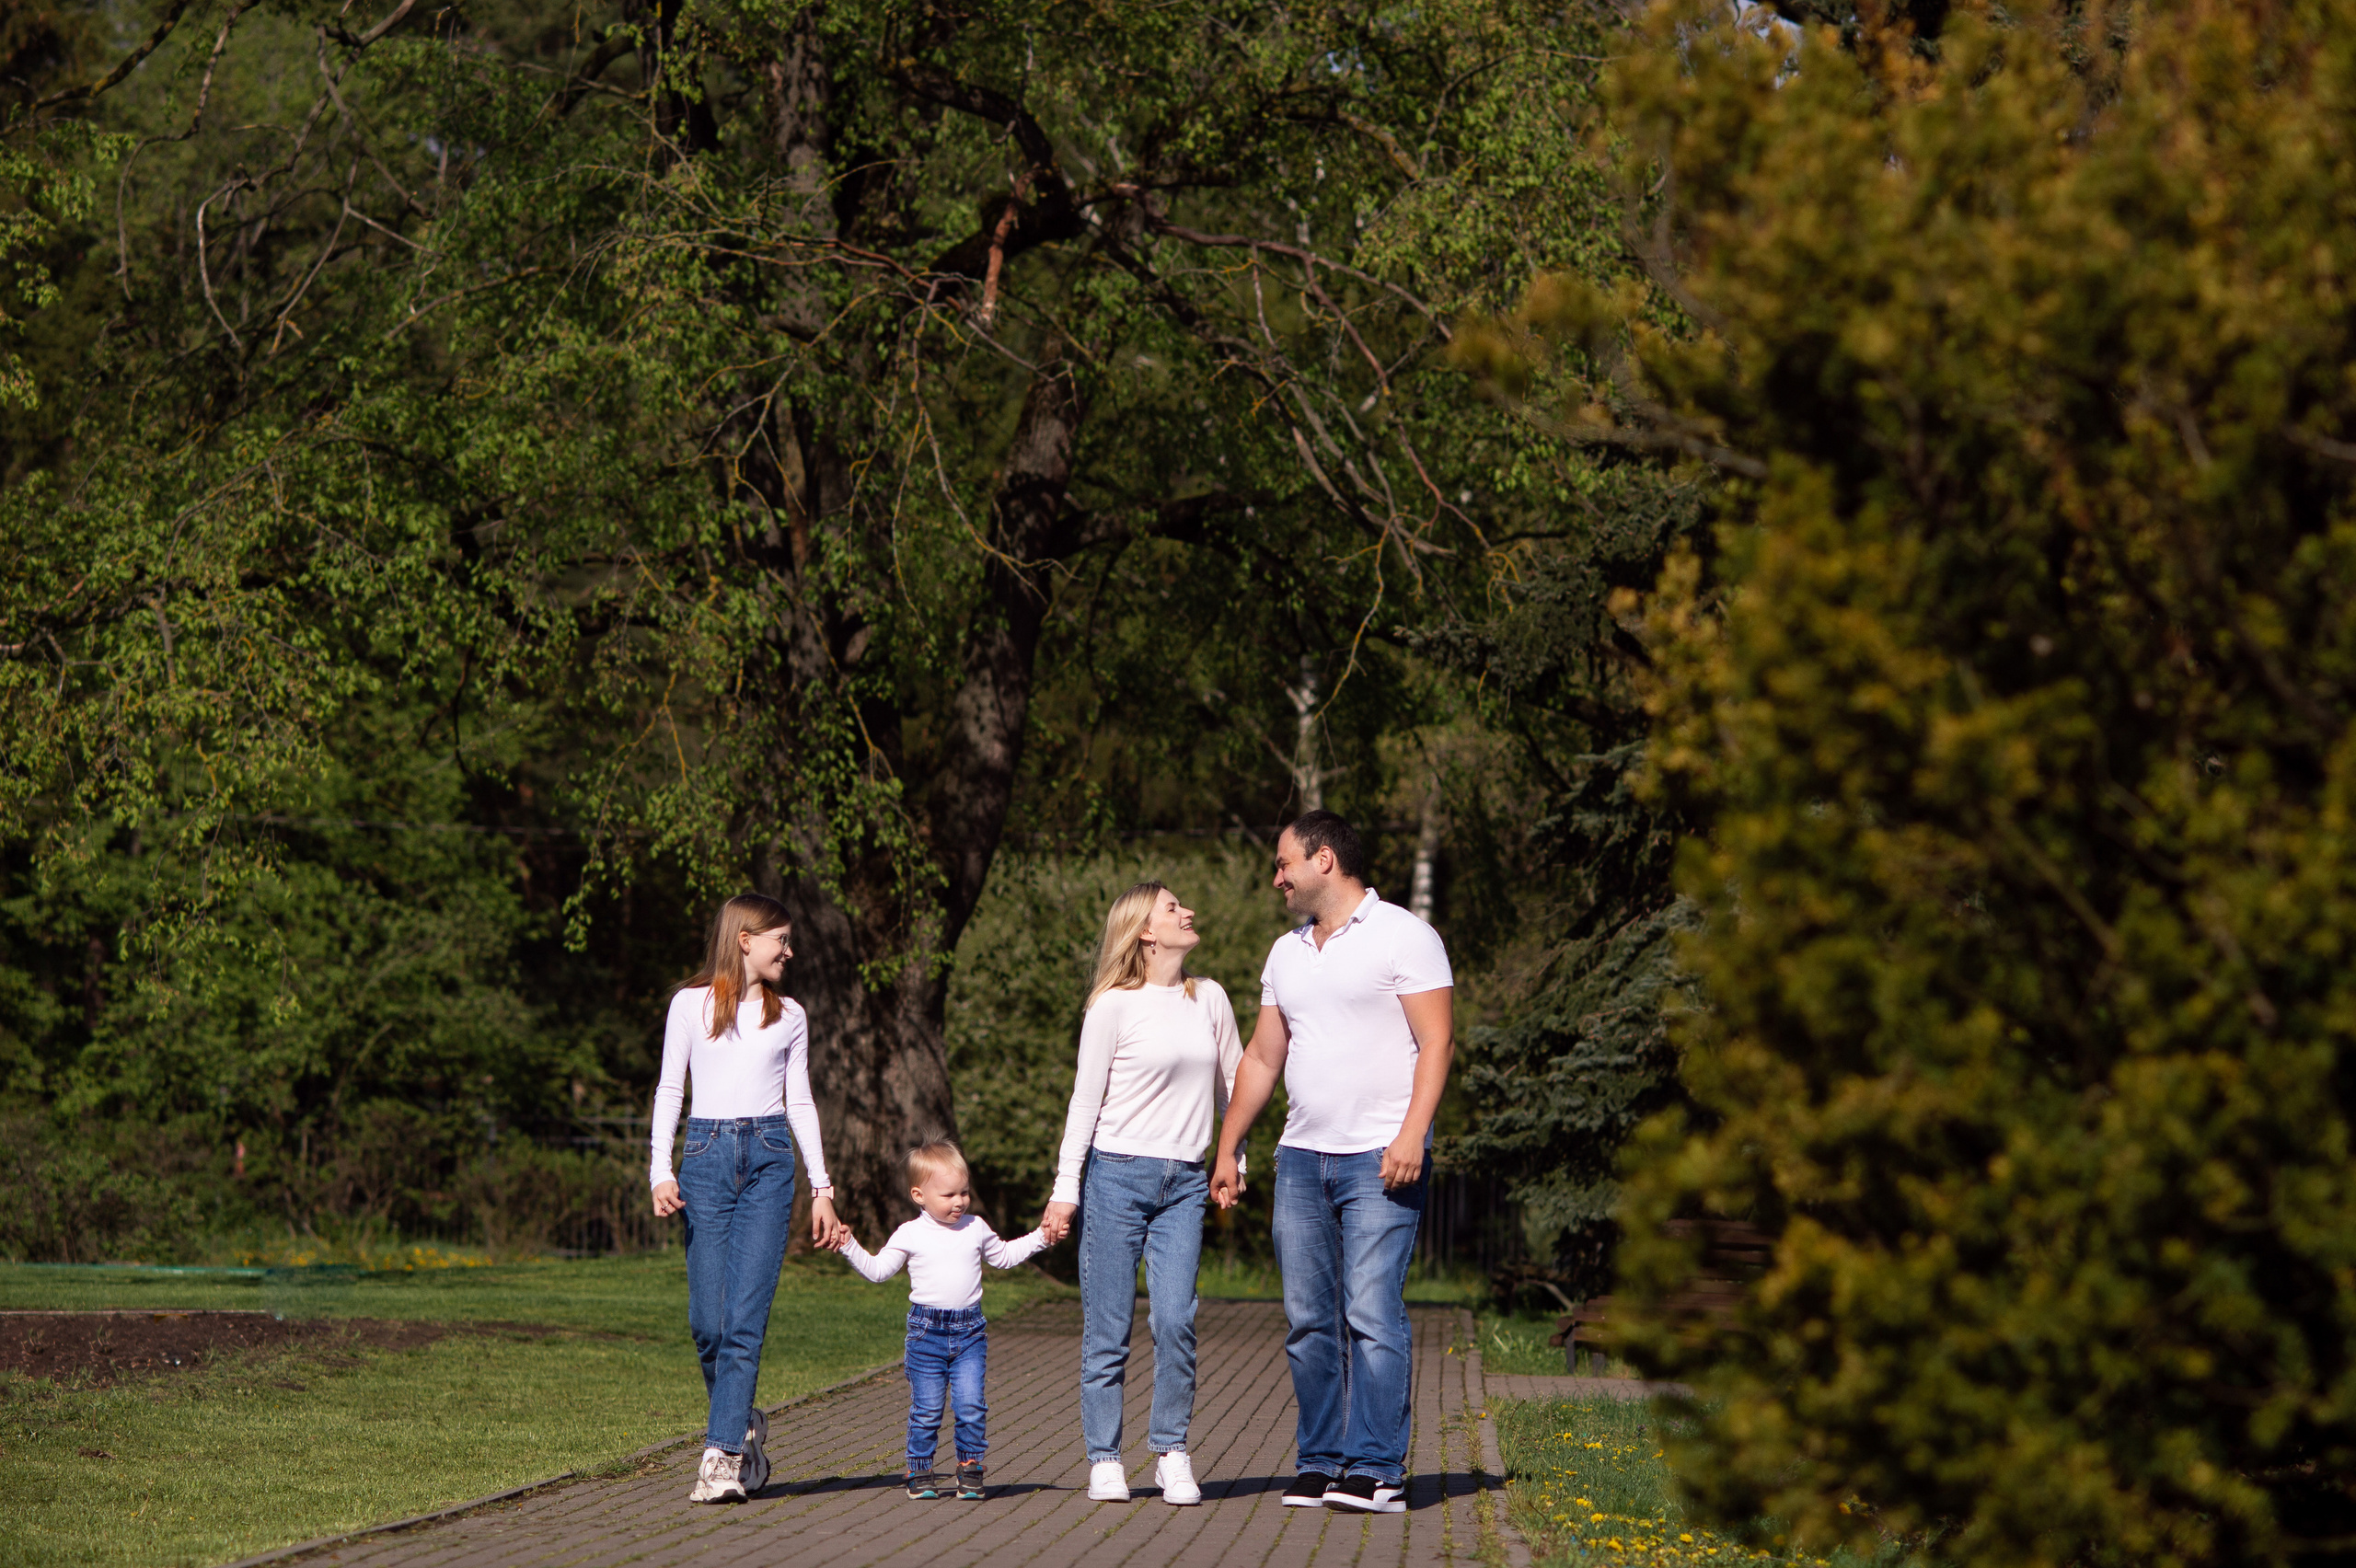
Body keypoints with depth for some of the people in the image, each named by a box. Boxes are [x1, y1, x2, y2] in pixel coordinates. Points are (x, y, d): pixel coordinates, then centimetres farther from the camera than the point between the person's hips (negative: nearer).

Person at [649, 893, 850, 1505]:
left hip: (770, 1158, 1)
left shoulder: (789, 1016, 14)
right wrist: (661, 1171, -6)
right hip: (707, 1155, -1)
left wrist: (821, 1187, 13)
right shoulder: (690, 1005, 8)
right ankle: (745, 1427, 19)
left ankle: (723, 1456, -13)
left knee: (745, 1316, -11)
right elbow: (669, 1091, 6)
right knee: (707, 1321, -4)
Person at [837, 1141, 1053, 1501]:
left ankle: (970, 1469, 4)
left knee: (971, 1404, -8)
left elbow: (1003, 1257, 27)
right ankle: (920, 1473, 12)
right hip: (926, 1332, -2)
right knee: (926, 1409, 0)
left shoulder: (976, 1229, 10)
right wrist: (849, 1246, -4)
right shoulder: (910, 1235, 2)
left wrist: (1040, 1238, 21)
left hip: (969, 1332, 2)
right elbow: (878, 1270, 6)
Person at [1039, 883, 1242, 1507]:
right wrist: (1066, 1188, -4)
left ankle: (1172, 1453, 1)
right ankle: (1104, 1460, 5)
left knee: (1176, 1319, -9)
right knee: (1108, 1327, -2)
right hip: (1117, 1173, -3)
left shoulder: (1209, 999, 10)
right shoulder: (1115, 1004, -2)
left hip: (1184, 1181, 3)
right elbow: (1086, 1099, -1)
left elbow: (1233, 1085, 20)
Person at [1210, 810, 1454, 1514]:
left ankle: (1377, 1470, -13)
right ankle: (1320, 1464, 8)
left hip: (1380, 1159, -7)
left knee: (1372, 1314, -13)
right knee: (1308, 1322, 4)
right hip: (1302, 1158, 7)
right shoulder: (1287, 953, 19)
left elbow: (1437, 1041, -9)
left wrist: (1411, 1135, -19)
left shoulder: (1402, 936, -2)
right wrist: (1227, 1150, 20)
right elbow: (1262, 1058, 24)